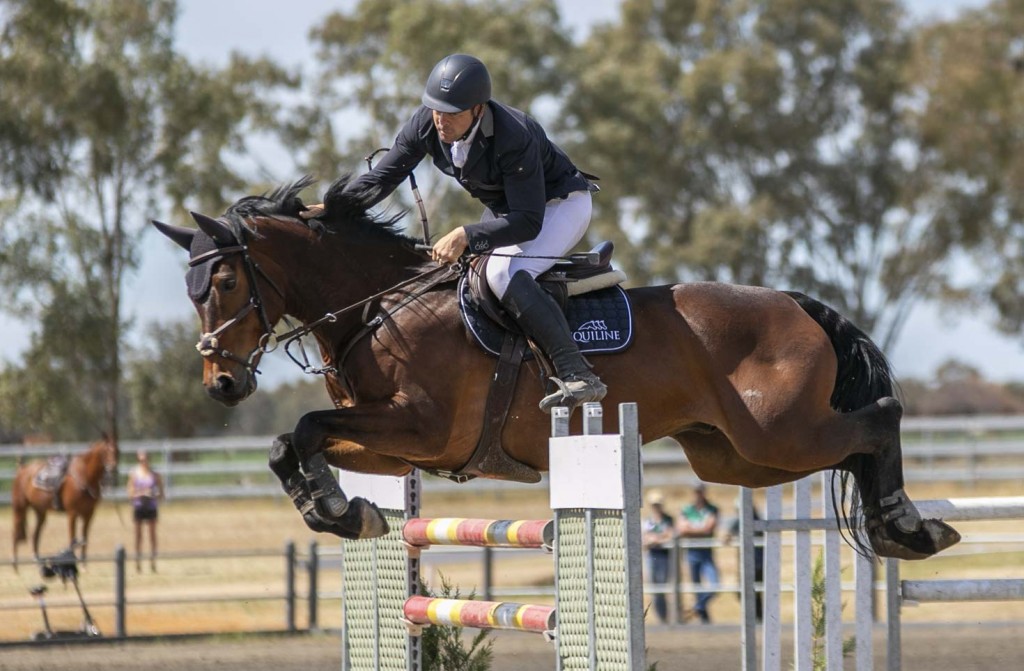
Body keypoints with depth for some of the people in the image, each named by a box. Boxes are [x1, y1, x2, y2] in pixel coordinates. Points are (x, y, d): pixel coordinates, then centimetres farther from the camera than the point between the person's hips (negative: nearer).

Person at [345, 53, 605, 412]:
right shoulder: (425, 125, -18)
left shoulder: (514, 137, -37)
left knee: (504, 274, -31)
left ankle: (578, 376, -38)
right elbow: (380, 178, -9)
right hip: (501, 208, 9)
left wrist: (466, 236, -45)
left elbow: (528, 222, -36)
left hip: (559, 206, -9)